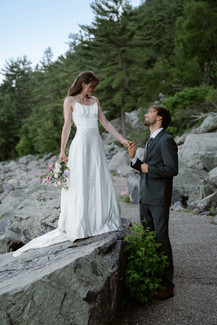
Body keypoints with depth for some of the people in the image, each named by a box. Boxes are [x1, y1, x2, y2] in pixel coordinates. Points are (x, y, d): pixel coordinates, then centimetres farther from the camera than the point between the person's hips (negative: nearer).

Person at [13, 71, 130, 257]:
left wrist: (122, 140, 7)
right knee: (80, 184, -2)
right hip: (81, 144, -5)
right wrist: (62, 151, -5)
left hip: (96, 145, 6)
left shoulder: (95, 101, 16)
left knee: (100, 183, 6)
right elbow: (67, 126, 0)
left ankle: (100, 222, 18)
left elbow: (105, 123, 14)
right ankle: (79, 227, 7)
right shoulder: (70, 101, 2)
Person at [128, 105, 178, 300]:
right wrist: (133, 159, 4)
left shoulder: (166, 140, -12)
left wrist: (149, 169, -11)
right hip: (145, 198, 9)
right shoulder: (151, 141, 17)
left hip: (159, 198, -9)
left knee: (161, 238, -3)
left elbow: (172, 169, -21)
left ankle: (167, 284, 8)